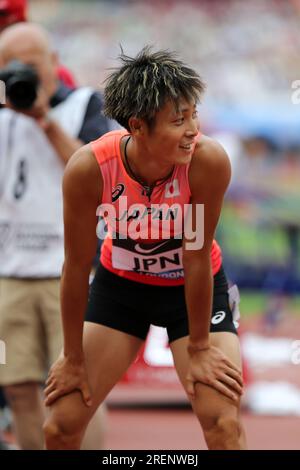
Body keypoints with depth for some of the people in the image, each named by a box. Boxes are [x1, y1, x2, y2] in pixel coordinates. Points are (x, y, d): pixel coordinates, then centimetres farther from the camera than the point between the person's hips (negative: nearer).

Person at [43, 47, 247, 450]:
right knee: (62, 423, 0)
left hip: (195, 288, -1)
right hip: (120, 282, 1)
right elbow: (77, 267, -18)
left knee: (224, 424, -14)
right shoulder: (89, 168, -30)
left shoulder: (208, 161, -33)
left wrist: (199, 348, -14)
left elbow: (197, 256, -23)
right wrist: (73, 358, -9)